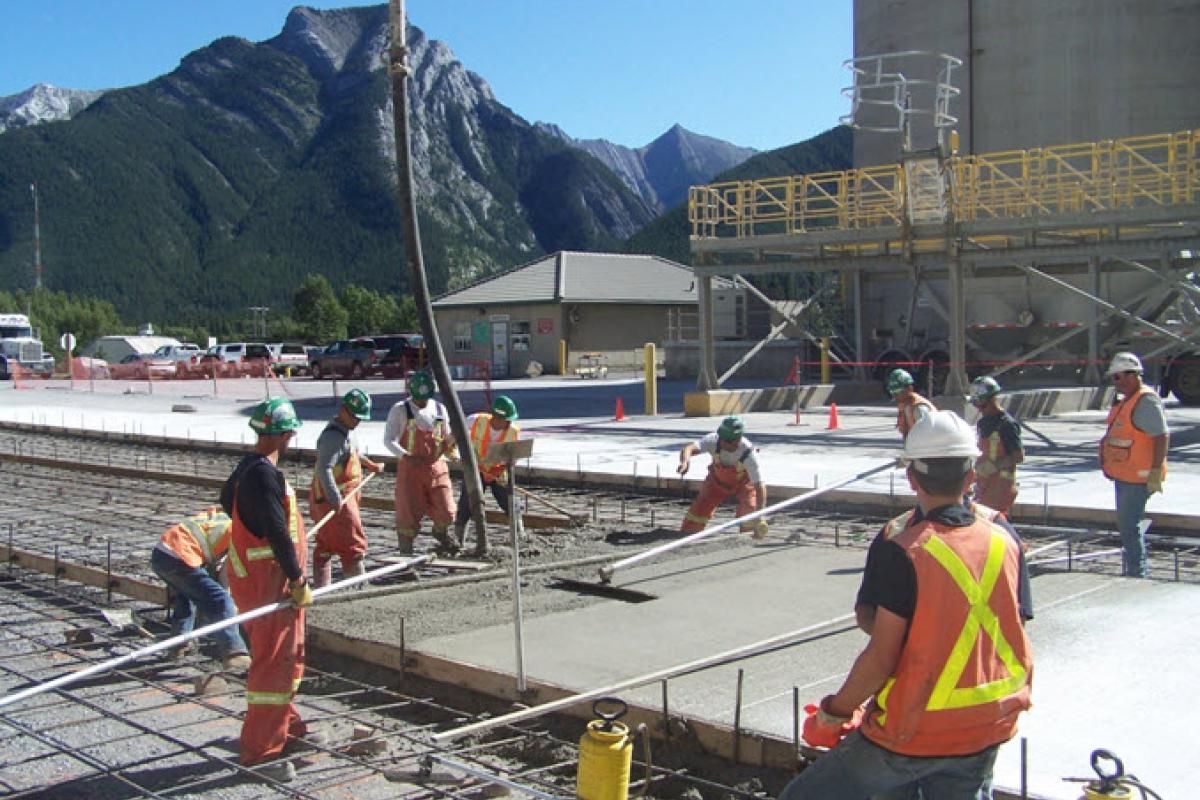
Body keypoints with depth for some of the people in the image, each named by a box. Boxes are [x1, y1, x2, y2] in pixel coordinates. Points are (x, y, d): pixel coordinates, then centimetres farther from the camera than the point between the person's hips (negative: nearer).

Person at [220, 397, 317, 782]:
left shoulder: (246, 469, 11)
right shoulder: (264, 475, -21)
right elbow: (277, 532, -24)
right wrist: (298, 581, -16)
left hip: (261, 578, 11)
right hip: (267, 582, -11)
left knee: (290, 655, 21)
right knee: (273, 661, -6)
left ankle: (285, 724, 36)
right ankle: (259, 749, -1)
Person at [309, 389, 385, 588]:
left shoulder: (347, 431, 12)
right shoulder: (334, 435, -21)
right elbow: (324, 469, -31)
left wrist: (370, 465, 32)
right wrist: (335, 499, -37)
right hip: (334, 499, -10)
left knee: (325, 545, 15)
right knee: (354, 544, -5)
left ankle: (320, 588, 22)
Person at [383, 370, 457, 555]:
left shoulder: (439, 409, 8)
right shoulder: (400, 410, -4)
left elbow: (446, 441, 14)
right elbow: (389, 439, -8)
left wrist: (454, 438, -10)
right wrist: (405, 456, -24)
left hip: (436, 467, 3)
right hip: (410, 468, -3)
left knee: (445, 512, 1)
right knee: (409, 513, -2)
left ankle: (440, 533, 35)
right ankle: (405, 551, 16)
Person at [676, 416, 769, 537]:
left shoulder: (748, 453, -39)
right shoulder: (714, 440, -35)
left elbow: (760, 486, -40)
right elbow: (688, 449, -49)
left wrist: (759, 517, -49)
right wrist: (684, 462, -73)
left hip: (744, 483, -1)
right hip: (717, 481, 2)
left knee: (749, 513, -26)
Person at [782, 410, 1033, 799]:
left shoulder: (902, 553, -20)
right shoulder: (1005, 545, -2)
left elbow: (881, 657, -19)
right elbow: (1012, 632, 9)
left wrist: (833, 715, -7)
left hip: (912, 734, -6)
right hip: (985, 735, 6)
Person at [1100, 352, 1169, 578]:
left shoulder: (1146, 401, -17)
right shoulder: (1127, 401, 14)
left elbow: (1161, 436, -23)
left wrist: (1156, 472, -26)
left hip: (1137, 477, -11)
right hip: (1125, 475, 11)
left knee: (1129, 525, -10)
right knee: (1128, 524, 18)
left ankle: (1136, 575, -5)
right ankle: (1134, 573, 28)